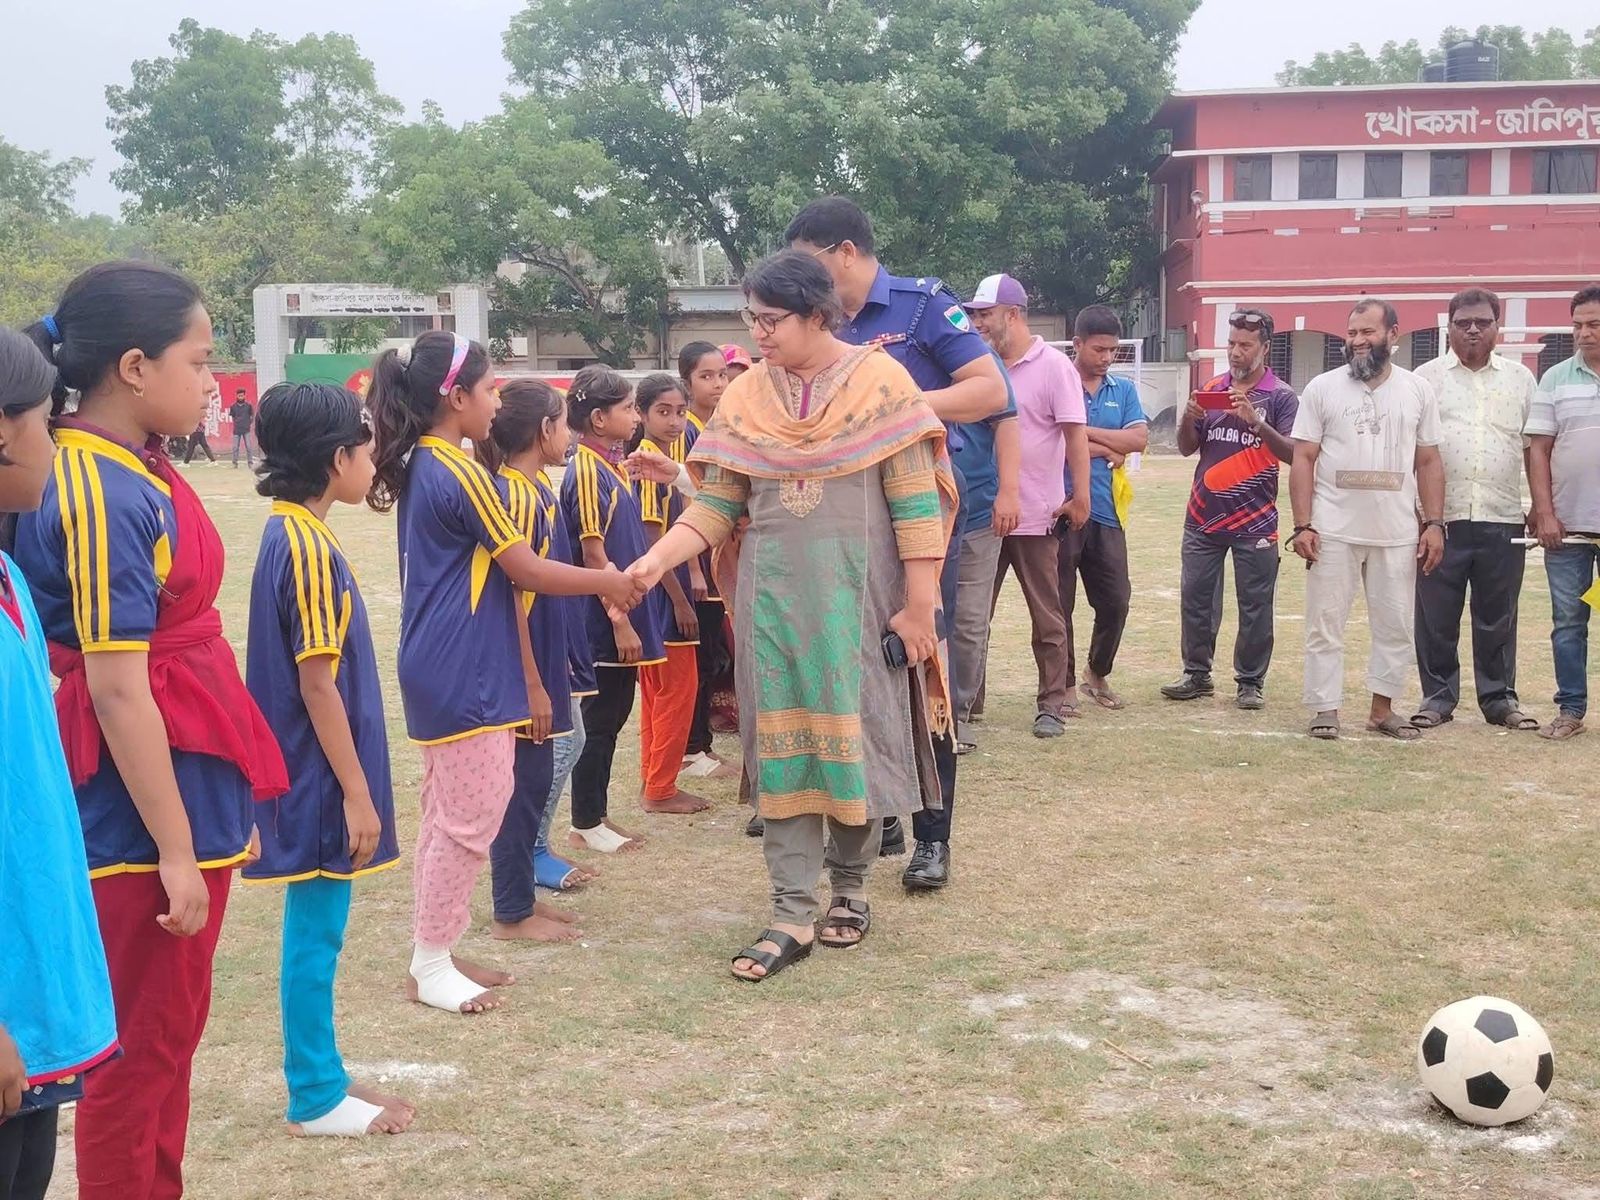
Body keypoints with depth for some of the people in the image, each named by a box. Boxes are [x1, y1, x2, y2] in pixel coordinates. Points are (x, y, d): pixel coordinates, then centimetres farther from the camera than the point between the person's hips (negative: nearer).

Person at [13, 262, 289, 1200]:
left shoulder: (141, 475, 7)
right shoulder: (101, 496, -20)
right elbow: (117, 692, -21)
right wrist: (174, 848, -18)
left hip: (190, 793, 9)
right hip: (145, 817, -9)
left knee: (170, 1038, 18)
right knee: (141, 1051, 4)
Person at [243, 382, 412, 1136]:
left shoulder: (291, 534, 10)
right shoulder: (308, 547, -19)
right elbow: (317, 683, -21)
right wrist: (356, 792, -17)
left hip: (315, 777, 9)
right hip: (321, 780, -9)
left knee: (317, 932, 16)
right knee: (315, 934, 0)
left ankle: (321, 1076, 26)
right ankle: (316, 1099, 11)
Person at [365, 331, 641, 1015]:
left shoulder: (418, 467, 11)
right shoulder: (461, 473, -17)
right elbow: (528, 573, -14)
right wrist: (608, 582, -1)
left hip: (438, 669, 10)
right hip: (465, 674, -10)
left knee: (447, 814, 15)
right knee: (471, 816, -3)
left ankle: (434, 953, 23)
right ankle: (431, 966, 6)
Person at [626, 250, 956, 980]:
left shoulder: (878, 381, -6)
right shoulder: (745, 397, 4)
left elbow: (916, 503, -7)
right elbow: (715, 507, 3)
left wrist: (919, 605, -10)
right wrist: (655, 560, -13)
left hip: (856, 595, -3)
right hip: (772, 596, 3)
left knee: (854, 738, 5)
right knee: (780, 747, 2)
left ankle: (850, 886, 25)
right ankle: (793, 915, 7)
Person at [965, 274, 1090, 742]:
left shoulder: (1054, 366, -7)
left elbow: (1075, 433, -11)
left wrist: (1081, 495, -16)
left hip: (1035, 516, -5)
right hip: (981, 512, 5)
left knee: (1048, 617, 8)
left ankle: (1051, 706, 17)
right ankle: (961, 708, 10)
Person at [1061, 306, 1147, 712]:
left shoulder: (1124, 390, 12)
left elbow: (1139, 439, -2)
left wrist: (1083, 432, -8)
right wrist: (1108, 449, -6)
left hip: (1105, 512, 4)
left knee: (1116, 600, 6)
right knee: (1060, 602, 3)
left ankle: (1098, 674, 27)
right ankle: (1065, 684, 15)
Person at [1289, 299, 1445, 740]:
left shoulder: (1417, 391, 6)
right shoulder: (1323, 388, 1)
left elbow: (1428, 462, 9)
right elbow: (1303, 460, -1)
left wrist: (1435, 524, 0)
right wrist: (1303, 526, -9)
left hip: (1398, 533, 2)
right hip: (1333, 532, -2)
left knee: (1395, 624, 8)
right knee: (1325, 623, 2)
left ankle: (1382, 708, 19)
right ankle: (1326, 709, 10)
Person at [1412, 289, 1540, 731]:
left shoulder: (1520, 379, 12)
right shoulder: (1427, 377, 6)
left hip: (1502, 519, 1)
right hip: (1441, 518, -1)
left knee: (1498, 618, 7)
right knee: (1436, 616, 3)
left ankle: (1500, 698, 17)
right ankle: (1438, 696, 13)